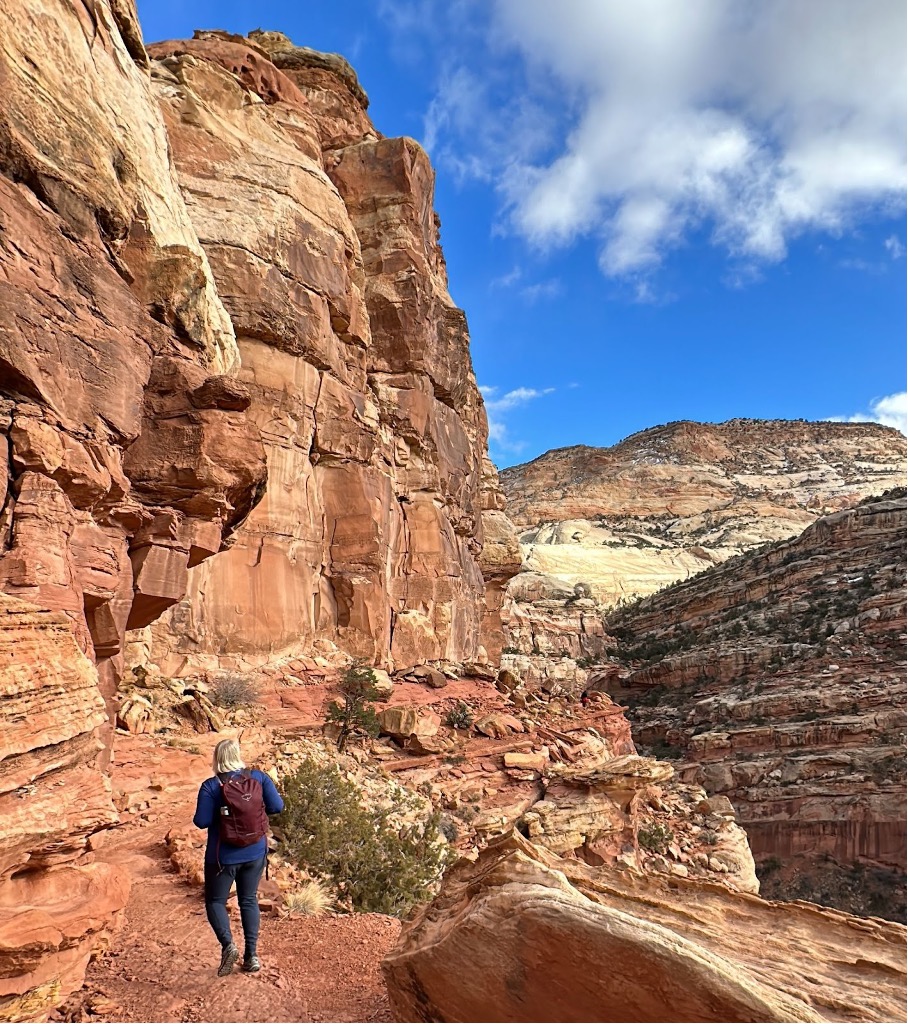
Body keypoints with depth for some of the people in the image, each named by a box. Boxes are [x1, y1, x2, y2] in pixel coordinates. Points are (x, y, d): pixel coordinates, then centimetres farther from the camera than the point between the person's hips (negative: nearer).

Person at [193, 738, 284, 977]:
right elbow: (277, 806, -6)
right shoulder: (258, 777, -6)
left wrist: (219, 812, 5)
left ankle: (228, 944, -7)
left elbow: (201, 821, -16)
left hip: (224, 856, -3)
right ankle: (251, 955, 18)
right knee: (249, 900, 18)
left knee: (215, 901, 15)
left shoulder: (211, 786, -15)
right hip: (255, 852, 4)